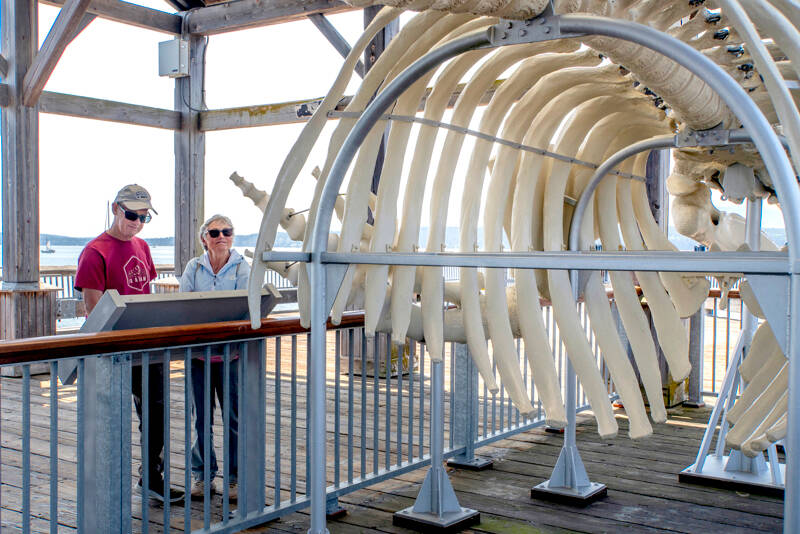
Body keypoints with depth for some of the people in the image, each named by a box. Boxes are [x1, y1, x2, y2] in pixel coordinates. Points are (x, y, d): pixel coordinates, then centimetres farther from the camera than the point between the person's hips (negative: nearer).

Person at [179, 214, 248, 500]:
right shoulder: (194, 267, 7)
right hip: (198, 349, 2)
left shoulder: (241, 268, 1)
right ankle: (202, 476, 22)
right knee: (201, 417, 10)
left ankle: (235, 477, 14)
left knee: (234, 415, 2)